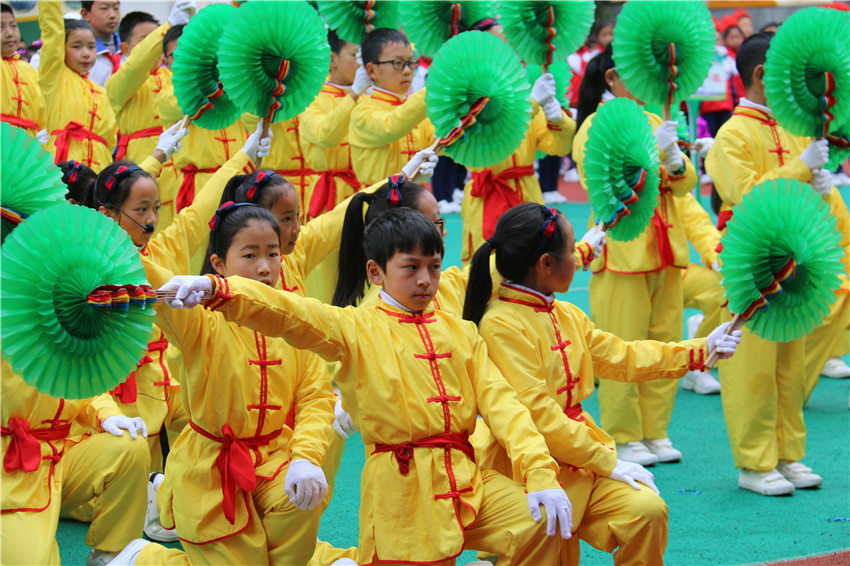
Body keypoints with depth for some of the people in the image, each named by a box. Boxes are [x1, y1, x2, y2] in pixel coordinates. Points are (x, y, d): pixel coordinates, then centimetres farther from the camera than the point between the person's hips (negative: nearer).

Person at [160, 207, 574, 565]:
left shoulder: (460, 333, 12)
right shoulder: (357, 329, 0)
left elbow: (500, 402, 5)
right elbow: (288, 313, -16)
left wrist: (540, 473, -10)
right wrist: (216, 289, -34)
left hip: (466, 481, 3)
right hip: (400, 492, -3)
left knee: (543, 524, -15)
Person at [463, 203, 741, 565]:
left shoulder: (567, 315, 12)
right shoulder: (501, 324, -16)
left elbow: (620, 358, 24)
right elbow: (536, 413, -19)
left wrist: (699, 350, 23)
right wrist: (607, 462, -17)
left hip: (582, 453, 7)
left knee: (647, 509, -15)